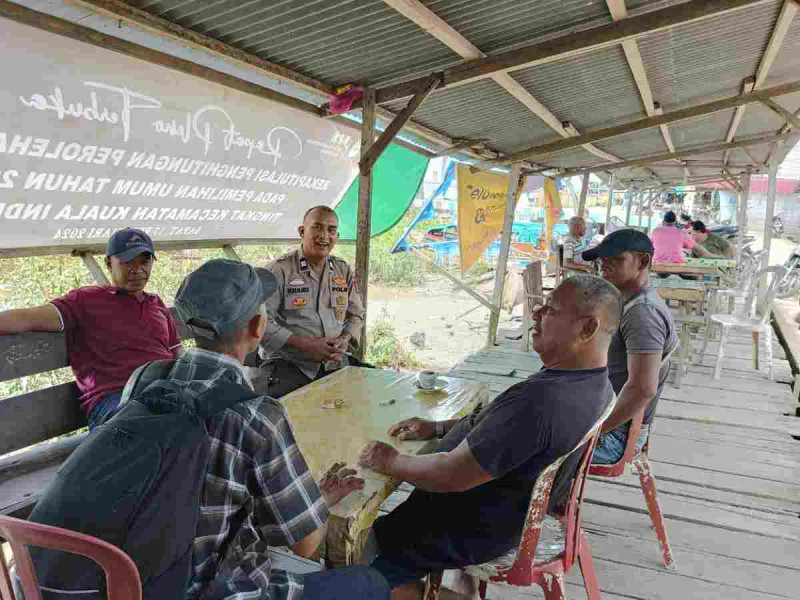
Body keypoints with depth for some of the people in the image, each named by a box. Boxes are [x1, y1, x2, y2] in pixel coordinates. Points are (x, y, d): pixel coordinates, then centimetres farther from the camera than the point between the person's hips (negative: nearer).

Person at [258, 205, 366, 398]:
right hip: (289, 364, -5)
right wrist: (306, 345, -17)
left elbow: (356, 315, 18)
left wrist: (345, 340, -4)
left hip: (335, 362, 5)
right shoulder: (280, 270, -6)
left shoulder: (344, 271, 12)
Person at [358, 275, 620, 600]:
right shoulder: (592, 380, -4)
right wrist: (438, 427, 4)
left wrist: (389, 461, -15)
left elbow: (451, 476, -32)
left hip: (475, 534, -9)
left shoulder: (539, 400, -38)